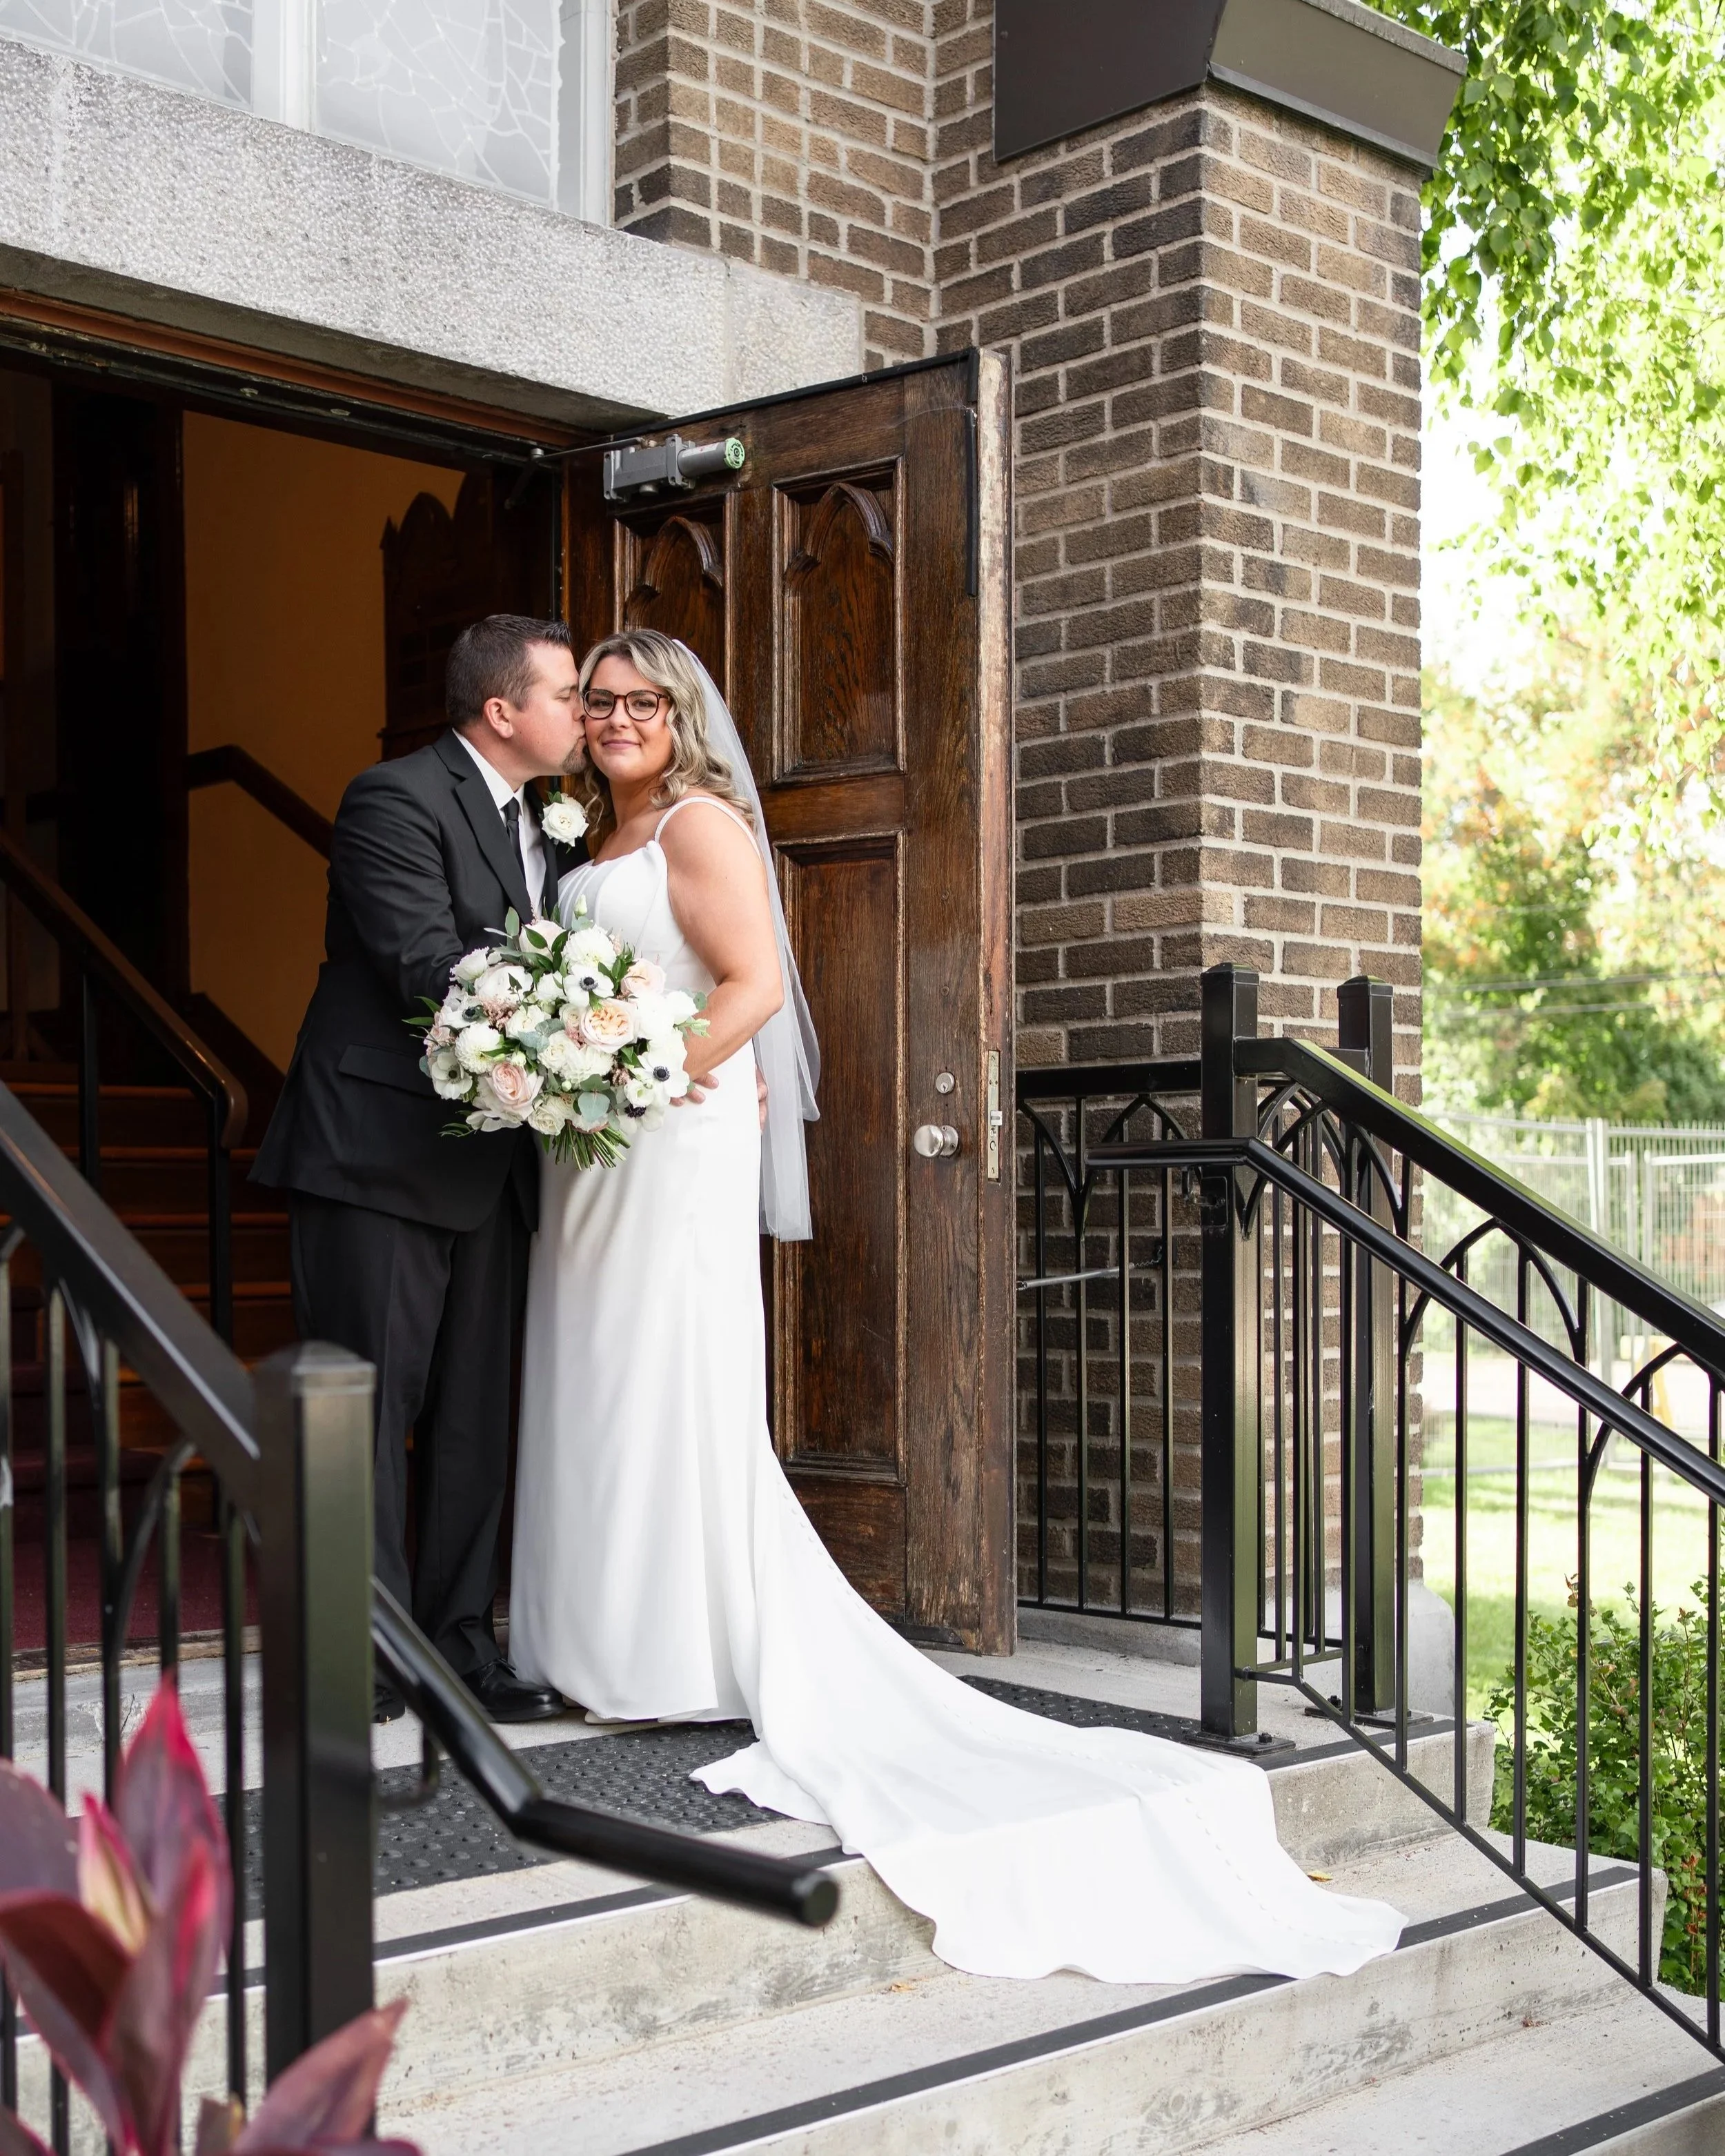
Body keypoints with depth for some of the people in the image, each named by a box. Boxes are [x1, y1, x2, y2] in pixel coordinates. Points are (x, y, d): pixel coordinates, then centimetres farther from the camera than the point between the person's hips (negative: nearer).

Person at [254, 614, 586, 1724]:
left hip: (489, 1163, 8)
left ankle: (458, 1641, 19)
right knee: (370, 1407, -2)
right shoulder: (397, 800, -11)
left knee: (475, 1414, 10)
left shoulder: (547, 823, 15)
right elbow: (434, 972, -21)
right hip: (383, 1154, -8)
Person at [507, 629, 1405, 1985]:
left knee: (673, 1395, -5)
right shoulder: (593, 846, 19)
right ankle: (613, 1648, 17)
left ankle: (698, 1658, 4)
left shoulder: (701, 823, -7)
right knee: (597, 1396, 9)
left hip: (677, 1146, -9)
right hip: (594, 1160, 9)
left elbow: (755, 984, -18)